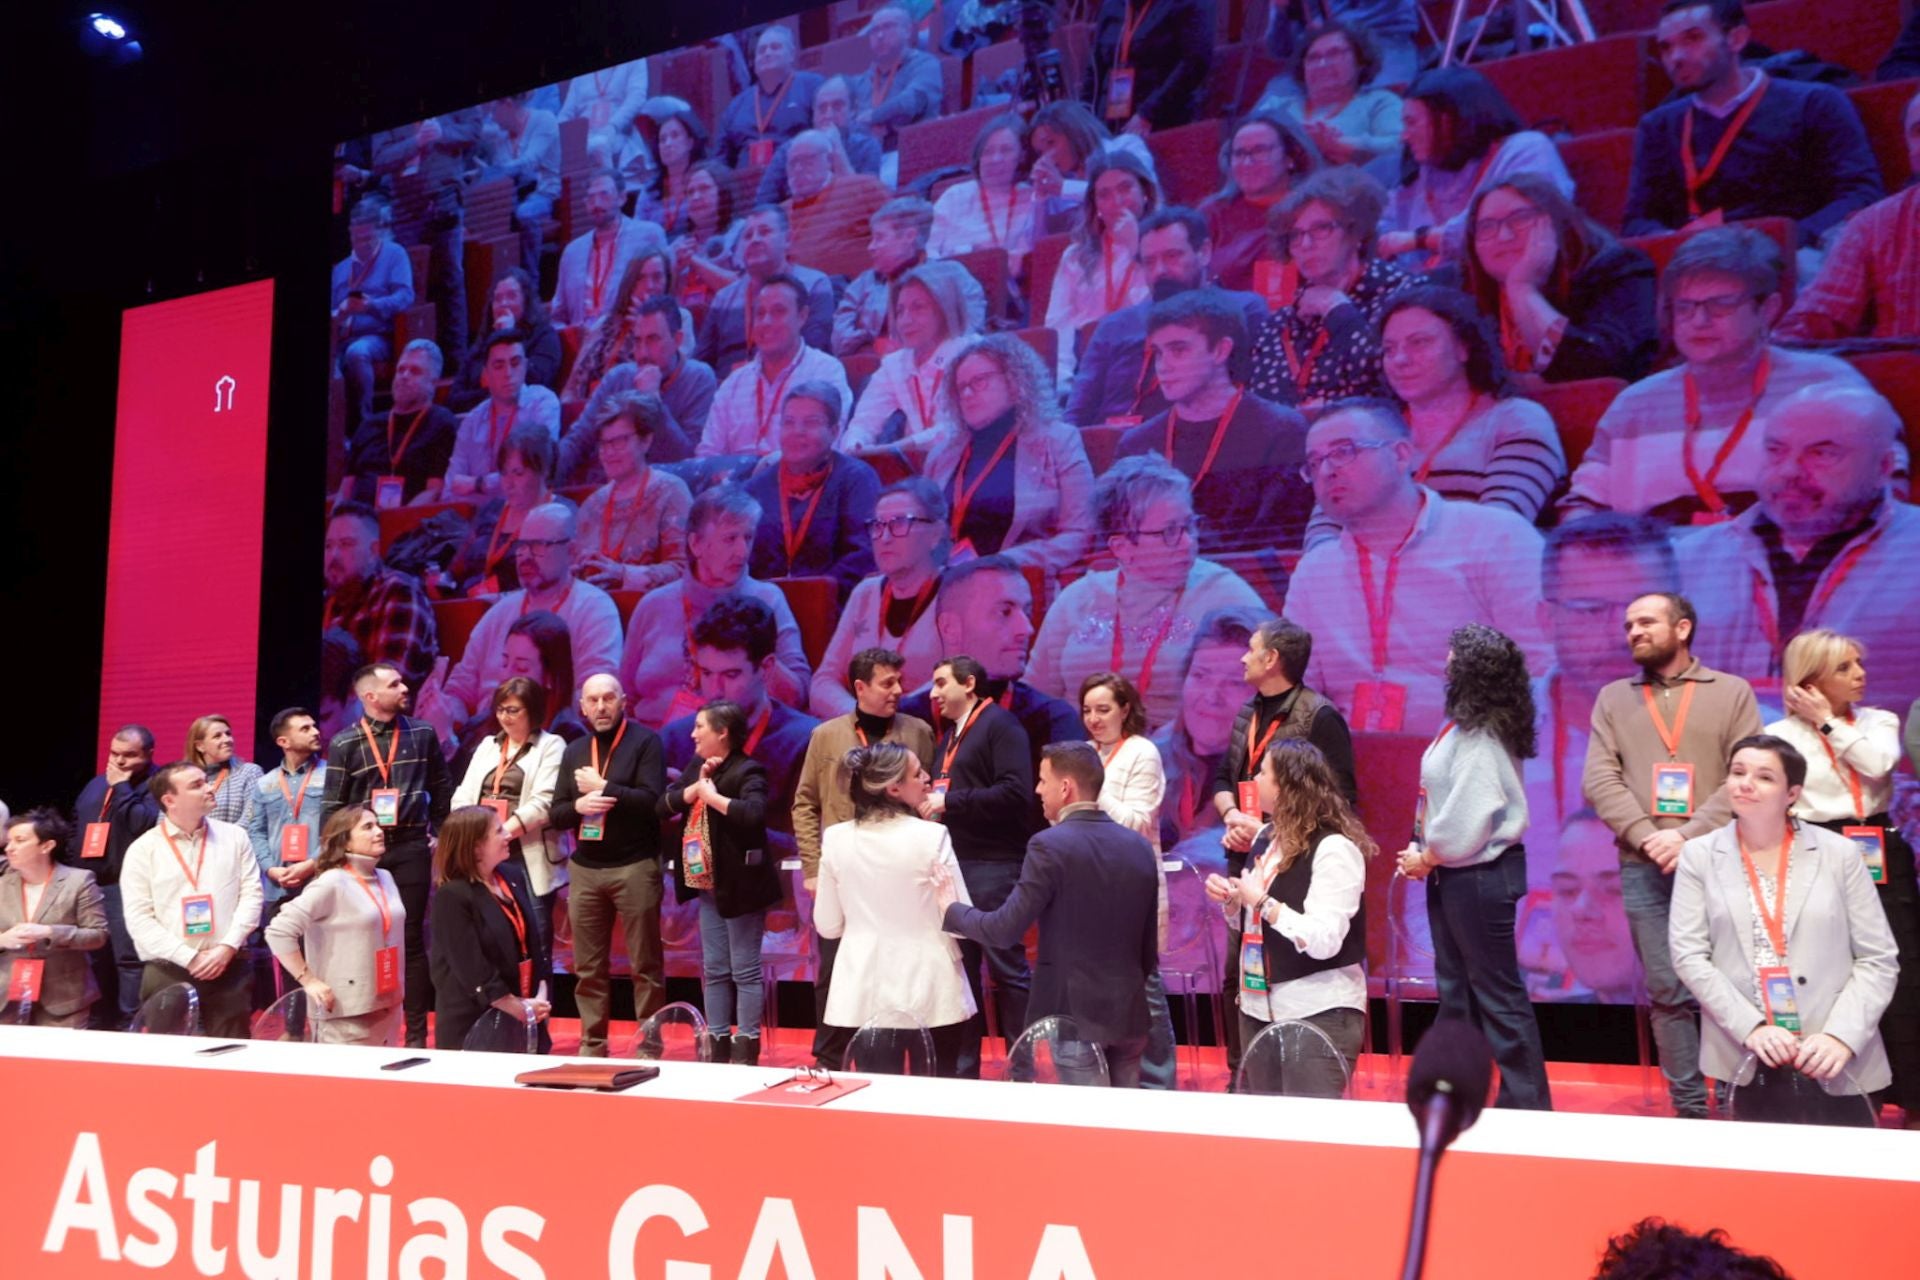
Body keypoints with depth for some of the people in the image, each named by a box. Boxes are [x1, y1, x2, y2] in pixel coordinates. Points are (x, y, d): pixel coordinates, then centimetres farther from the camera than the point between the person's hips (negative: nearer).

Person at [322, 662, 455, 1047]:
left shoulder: (422, 733, 5)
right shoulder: (345, 744, 0)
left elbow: (441, 790, 12)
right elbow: (332, 807, 1)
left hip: (411, 847, 1)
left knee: (411, 938, 2)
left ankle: (416, 1032, 7)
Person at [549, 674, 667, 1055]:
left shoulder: (645, 741, -4)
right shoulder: (574, 752, 12)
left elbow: (652, 801, -16)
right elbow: (555, 815, 10)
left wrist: (602, 787, -13)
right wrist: (578, 805, -11)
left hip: (635, 867, -5)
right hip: (584, 869, 5)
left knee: (645, 964, 2)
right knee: (588, 967, 9)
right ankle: (592, 1045, 19)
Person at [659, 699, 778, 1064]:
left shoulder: (747, 771, -15)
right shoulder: (698, 770, 11)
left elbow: (754, 814, -33)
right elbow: (663, 806, 2)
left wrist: (713, 795, -22)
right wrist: (697, 786, -12)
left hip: (740, 886, -9)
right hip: (708, 886, 9)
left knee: (745, 971, -1)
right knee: (714, 970, 13)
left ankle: (746, 1048, 5)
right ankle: (717, 1045, 21)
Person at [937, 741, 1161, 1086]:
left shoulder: (1050, 846, -13)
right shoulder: (1140, 846, 6)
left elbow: (1004, 931, -14)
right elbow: (1149, 942, 11)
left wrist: (953, 908, 2)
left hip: (1073, 1013, -6)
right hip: (1129, 1012, 6)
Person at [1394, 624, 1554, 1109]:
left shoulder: (1481, 737, -20)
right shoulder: (1463, 726, 8)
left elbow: (1469, 817, -23)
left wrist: (1427, 858, -10)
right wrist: (1421, 852, 0)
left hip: (1480, 873, -10)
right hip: (1452, 874, 10)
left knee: (1497, 993, 0)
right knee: (1455, 990, 17)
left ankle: (1527, 1101, 10)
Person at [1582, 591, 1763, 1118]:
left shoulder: (1732, 692, 6)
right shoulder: (1613, 699, 12)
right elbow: (1599, 780, 2)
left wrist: (1689, 836, -15)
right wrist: (1648, 836, -13)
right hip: (1643, 868, 2)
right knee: (1666, 991, 3)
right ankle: (1690, 1108, 11)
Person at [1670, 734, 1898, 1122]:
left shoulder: (1840, 853, 2)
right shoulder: (1699, 854, 3)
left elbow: (1878, 960, 0)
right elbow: (1688, 954, -3)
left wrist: (1841, 1036, -14)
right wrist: (1750, 1028, -15)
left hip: (1835, 1061, 0)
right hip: (1743, 1058, 0)